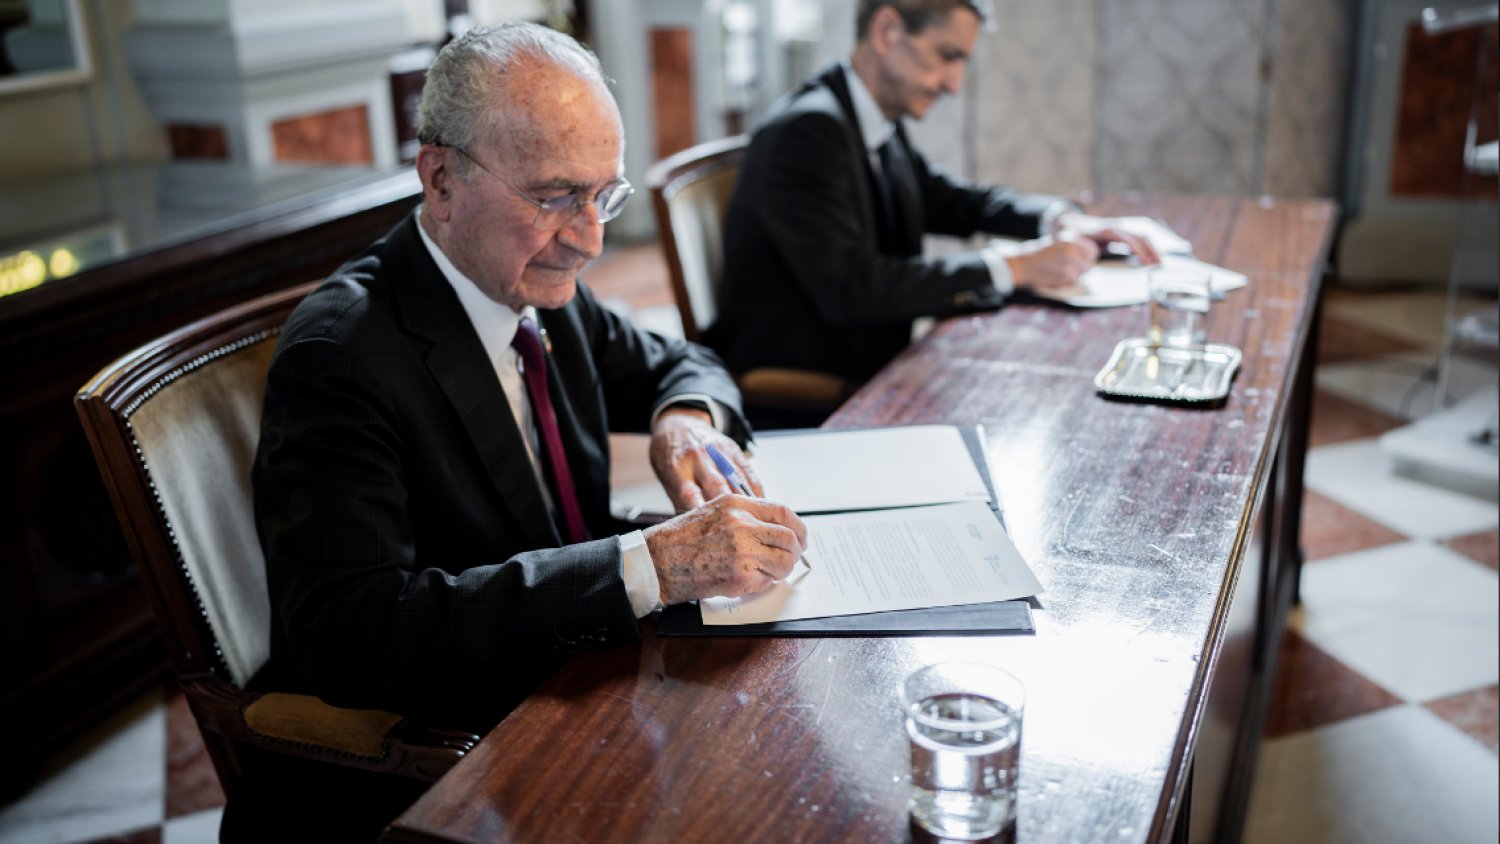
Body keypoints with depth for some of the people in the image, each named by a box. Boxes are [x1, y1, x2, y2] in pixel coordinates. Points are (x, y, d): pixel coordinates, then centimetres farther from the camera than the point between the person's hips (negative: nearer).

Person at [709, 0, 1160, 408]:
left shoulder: (882, 127, 6)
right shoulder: (805, 132, -20)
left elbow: (953, 202, 21)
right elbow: (850, 287, -28)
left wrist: (1060, 219, 2)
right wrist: (1012, 269, -24)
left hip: (867, 369, 8)